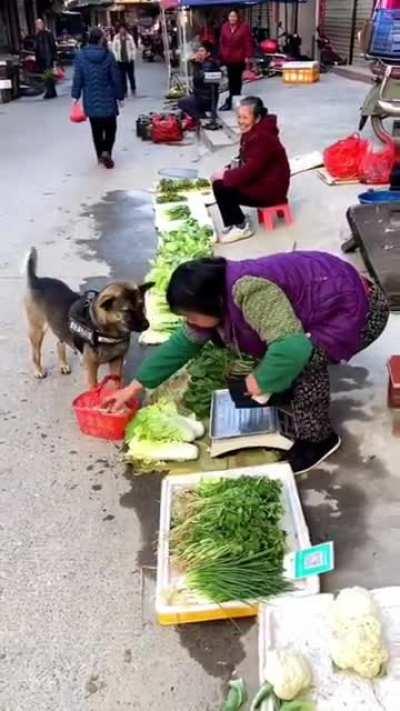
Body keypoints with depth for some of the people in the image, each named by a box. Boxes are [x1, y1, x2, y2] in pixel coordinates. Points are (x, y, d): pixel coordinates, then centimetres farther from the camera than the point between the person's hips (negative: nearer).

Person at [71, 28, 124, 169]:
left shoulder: (81, 56, -5)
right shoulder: (108, 56, -9)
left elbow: (77, 78, -4)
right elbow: (116, 78, -4)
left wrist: (76, 95, 4)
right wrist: (119, 95, 6)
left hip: (90, 100, 2)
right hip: (107, 99, -2)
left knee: (96, 128, 14)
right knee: (110, 127, 8)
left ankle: (100, 155, 22)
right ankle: (106, 151, -13)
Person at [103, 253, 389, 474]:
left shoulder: (249, 291, -35)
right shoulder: (218, 293, -5)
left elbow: (293, 348, -44)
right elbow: (183, 343, 5)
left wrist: (262, 381, -25)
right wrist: (136, 386, 8)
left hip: (358, 307, -9)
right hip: (325, 295, 9)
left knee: (307, 359, -25)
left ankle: (319, 438, -3)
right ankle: (291, 392, 29)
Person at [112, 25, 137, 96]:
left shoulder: (129, 37, -1)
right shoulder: (116, 38, 0)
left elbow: (133, 48, 3)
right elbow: (114, 48, 3)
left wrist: (133, 57, -3)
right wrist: (117, 57, -5)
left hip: (129, 60, 0)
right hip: (120, 60, 0)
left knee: (131, 75, 6)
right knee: (122, 76, 2)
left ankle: (133, 89, 21)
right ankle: (124, 91, 8)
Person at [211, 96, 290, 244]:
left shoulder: (263, 139, -25)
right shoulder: (250, 132, 5)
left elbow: (250, 172, -28)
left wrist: (225, 175, -15)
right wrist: (229, 170, -2)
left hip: (270, 189, -10)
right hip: (258, 180, 10)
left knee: (222, 188, -17)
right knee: (219, 183, 0)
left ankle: (241, 227, 0)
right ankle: (234, 224, 7)